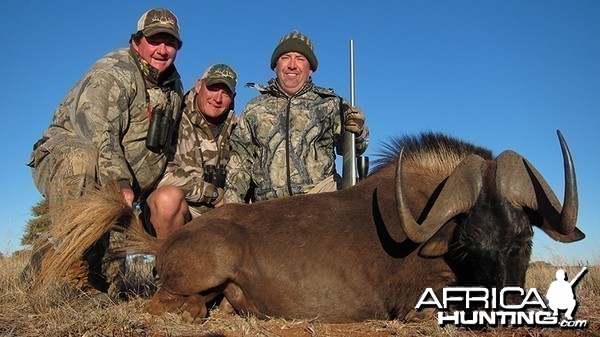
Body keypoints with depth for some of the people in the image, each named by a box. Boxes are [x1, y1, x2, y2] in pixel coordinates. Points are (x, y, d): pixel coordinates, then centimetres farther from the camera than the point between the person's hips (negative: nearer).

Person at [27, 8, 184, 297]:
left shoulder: (174, 87, 10)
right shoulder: (112, 73, -14)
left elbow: (165, 149, 14)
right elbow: (95, 131, -28)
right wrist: (120, 183, -36)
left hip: (120, 180, 7)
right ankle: (72, 266, -34)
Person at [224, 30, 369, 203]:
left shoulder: (330, 104, 14)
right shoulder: (255, 109, 18)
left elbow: (352, 148, 13)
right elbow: (240, 162, 16)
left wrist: (357, 132, -11)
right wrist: (232, 207, 7)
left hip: (320, 199, -1)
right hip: (269, 207, 1)